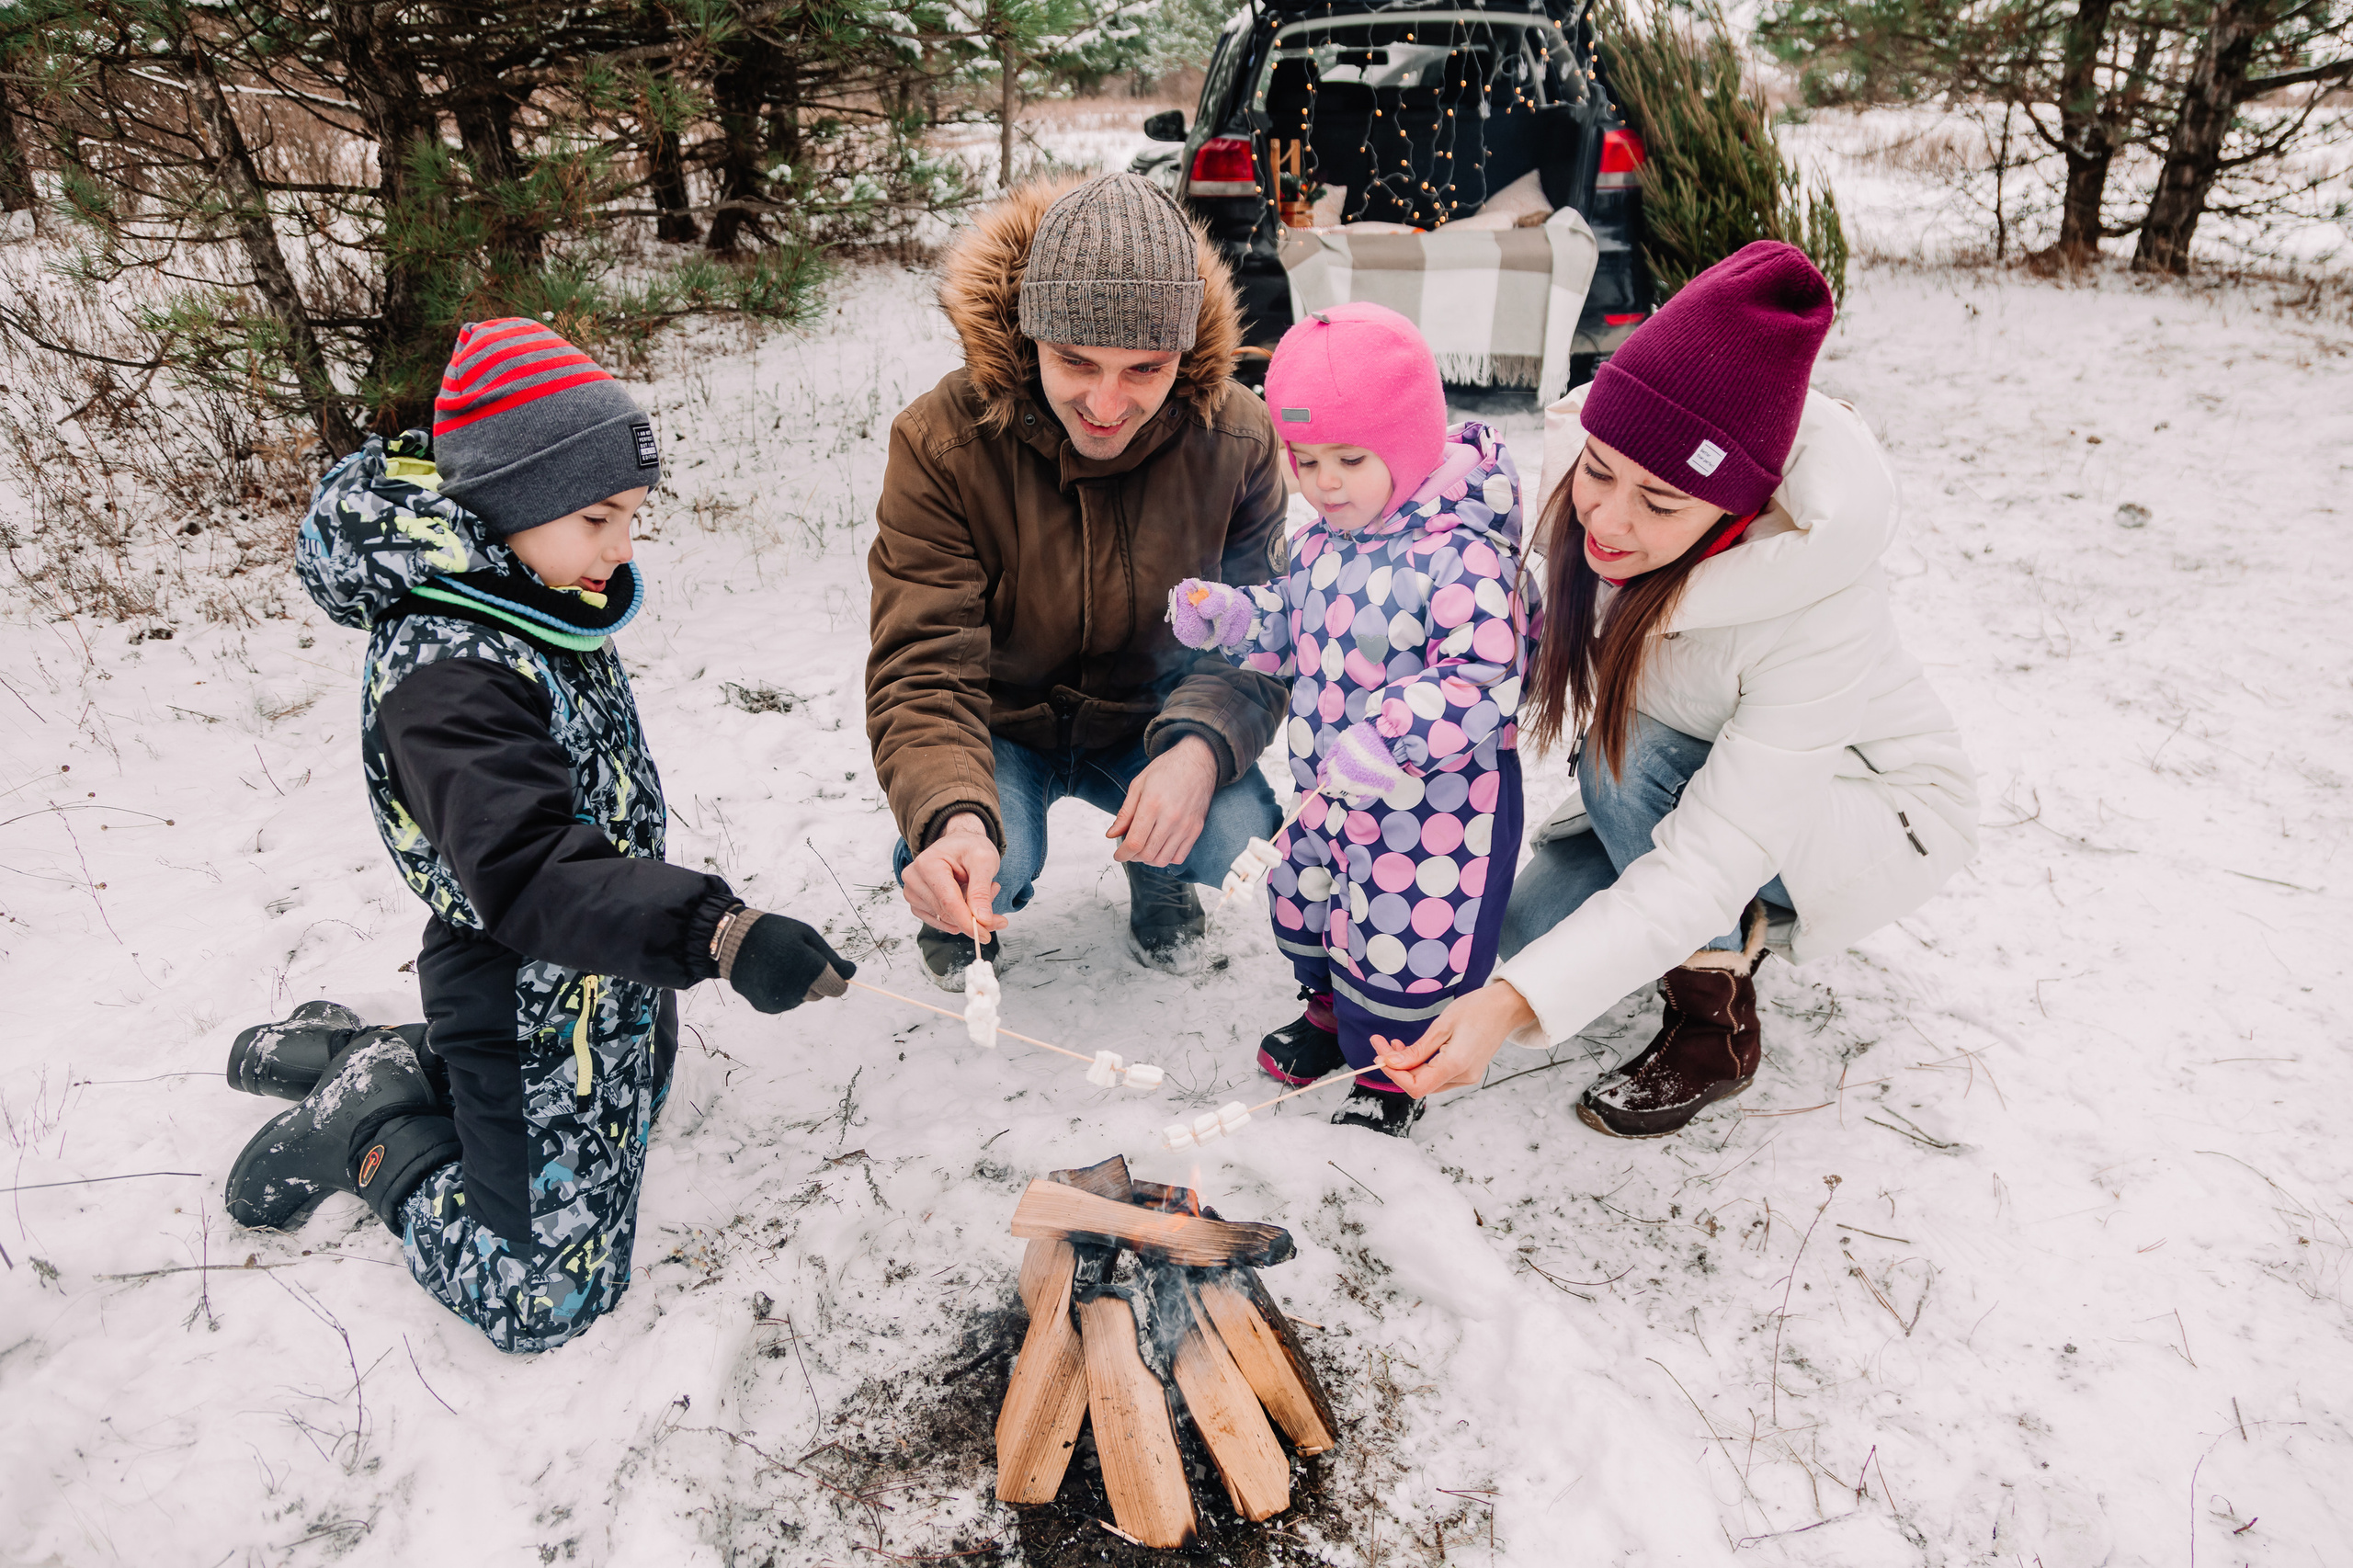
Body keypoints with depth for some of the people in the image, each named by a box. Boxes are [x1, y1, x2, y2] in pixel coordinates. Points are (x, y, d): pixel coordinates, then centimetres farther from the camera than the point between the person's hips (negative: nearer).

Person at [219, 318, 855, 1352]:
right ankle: (373, 1132, 19)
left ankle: (354, 1055, 34)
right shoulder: (447, 674, -30)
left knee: (622, 1121, 33)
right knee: (545, 1298, 1)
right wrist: (721, 935, -53)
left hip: (609, 980, 9)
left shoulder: (538, 607, 0)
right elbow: (529, 878, -41)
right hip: (531, 1018, -9)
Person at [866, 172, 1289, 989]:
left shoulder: (1236, 438, -16)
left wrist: (1202, 746, -34)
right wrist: (952, 820, -47)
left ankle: (1155, 876, 16)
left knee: (1240, 840, -24)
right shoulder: (940, 442, -24)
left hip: (1147, 715, 2)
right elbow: (924, 668, -26)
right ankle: (956, 910, 12)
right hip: (998, 722, -1)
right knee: (989, 869, -29)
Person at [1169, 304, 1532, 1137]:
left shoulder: (1459, 556, -25)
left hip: (1431, 800, -8)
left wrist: (1389, 739, -39)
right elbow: (1291, 627, 17)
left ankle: (1388, 1074, 31)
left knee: (1400, 937, 5)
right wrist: (1228, 617, -2)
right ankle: (1331, 1011, 53)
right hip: (1329, 789, 9)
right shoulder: (1320, 543, 2)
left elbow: (1486, 681, -29)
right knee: (1307, 903, 24)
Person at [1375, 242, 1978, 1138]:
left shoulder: (1821, 612, -38)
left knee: (1631, 762, -32)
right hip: (1688, 782, 6)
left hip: (1883, 819, -5)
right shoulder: (1576, 477, -23)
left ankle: (1716, 1030, -10)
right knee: (1530, 928, -11)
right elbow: (1535, 661, -6)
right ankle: (1744, 926, 15)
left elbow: (1707, 866, -38)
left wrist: (1513, 1004, -46)